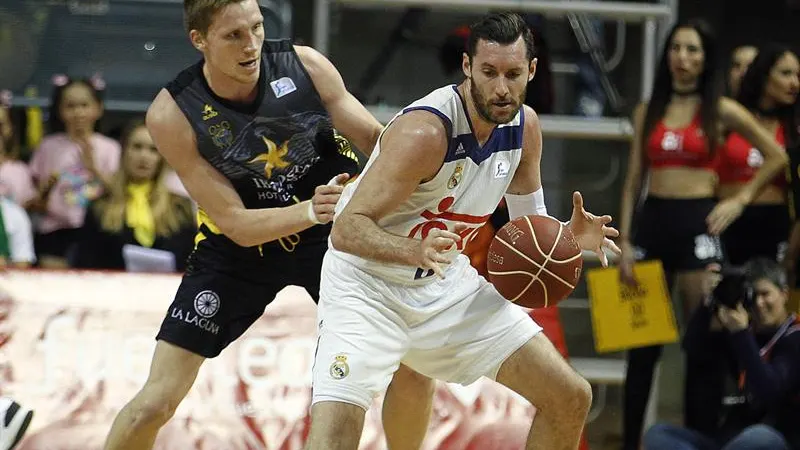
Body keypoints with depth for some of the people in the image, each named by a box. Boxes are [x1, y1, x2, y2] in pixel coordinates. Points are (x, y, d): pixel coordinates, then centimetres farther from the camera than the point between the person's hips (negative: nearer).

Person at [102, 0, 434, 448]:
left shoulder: (305, 65, -19)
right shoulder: (171, 115, -24)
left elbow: (376, 137, -7)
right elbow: (236, 224, -22)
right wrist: (310, 211, -39)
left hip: (332, 231, 2)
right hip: (240, 246, -2)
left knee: (414, 370, -4)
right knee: (157, 402, -8)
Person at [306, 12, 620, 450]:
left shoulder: (524, 126, -5)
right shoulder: (425, 130, -28)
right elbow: (347, 230, -30)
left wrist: (568, 236, -13)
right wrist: (417, 251, -47)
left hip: (447, 284, 7)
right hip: (367, 285, -7)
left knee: (570, 398, 2)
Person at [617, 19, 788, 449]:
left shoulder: (720, 111, 1)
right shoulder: (648, 111, 10)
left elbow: (777, 156, 6)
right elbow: (634, 180, 9)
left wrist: (740, 200, 1)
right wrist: (625, 242, 2)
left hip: (696, 223, -3)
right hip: (652, 220, 3)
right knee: (641, 342, 3)